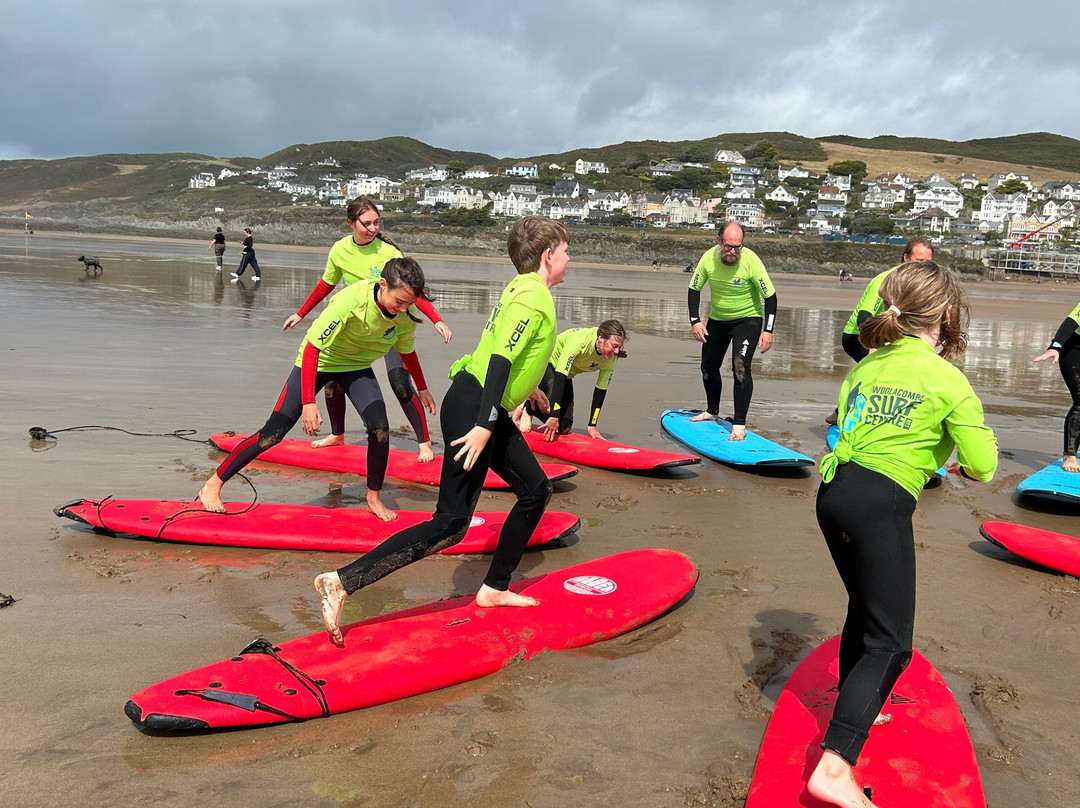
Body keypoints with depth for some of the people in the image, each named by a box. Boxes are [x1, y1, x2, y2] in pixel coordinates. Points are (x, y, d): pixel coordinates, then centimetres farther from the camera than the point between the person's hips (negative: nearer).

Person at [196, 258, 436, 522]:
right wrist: (308, 403, -36)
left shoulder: (405, 314, -19)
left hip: (356, 366, 4)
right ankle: (213, 486, 9)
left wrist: (422, 389, 11)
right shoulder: (350, 301, -36)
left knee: (380, 429, -17)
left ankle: (374, 498, 5)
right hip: (317, 361, -4)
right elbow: (312, 349, -32)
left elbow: (407, 352, 4)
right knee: (273, 433, -7)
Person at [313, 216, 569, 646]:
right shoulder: (534, 296, -13)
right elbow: (500, 359, -23)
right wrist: (484, 426, -29)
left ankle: (493, 590, 23)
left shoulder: (524, 288, 18)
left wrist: (526, 387, 47)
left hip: (487, 409, 11)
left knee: (536, 490, 15)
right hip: (473, 408, -11)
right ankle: (342, 582, -17)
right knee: (451, 523, -14)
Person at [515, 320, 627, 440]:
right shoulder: (579, 340, -38)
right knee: (551, 397, -39)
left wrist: (592, 425, -8)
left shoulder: (611, 359, -19)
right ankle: (527, 409, -5)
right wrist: (554, 417, -42)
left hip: (567, 374, 6)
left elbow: (600, 390, -7)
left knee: (564, 428, -7)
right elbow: (559, 376, -40)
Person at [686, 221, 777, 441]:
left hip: (747, 318, -4)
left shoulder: (751, 260, -25)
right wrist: (695, 321, -12)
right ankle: (712, 412, 39)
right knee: (708, 367, 14)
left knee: (740, 367, -21)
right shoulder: (709, 258, -17)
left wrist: (768, 330, -22)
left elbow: (770, 296, -16)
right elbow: (694, 289, -3)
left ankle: (739, 425, -16)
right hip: (717, 319, 4)